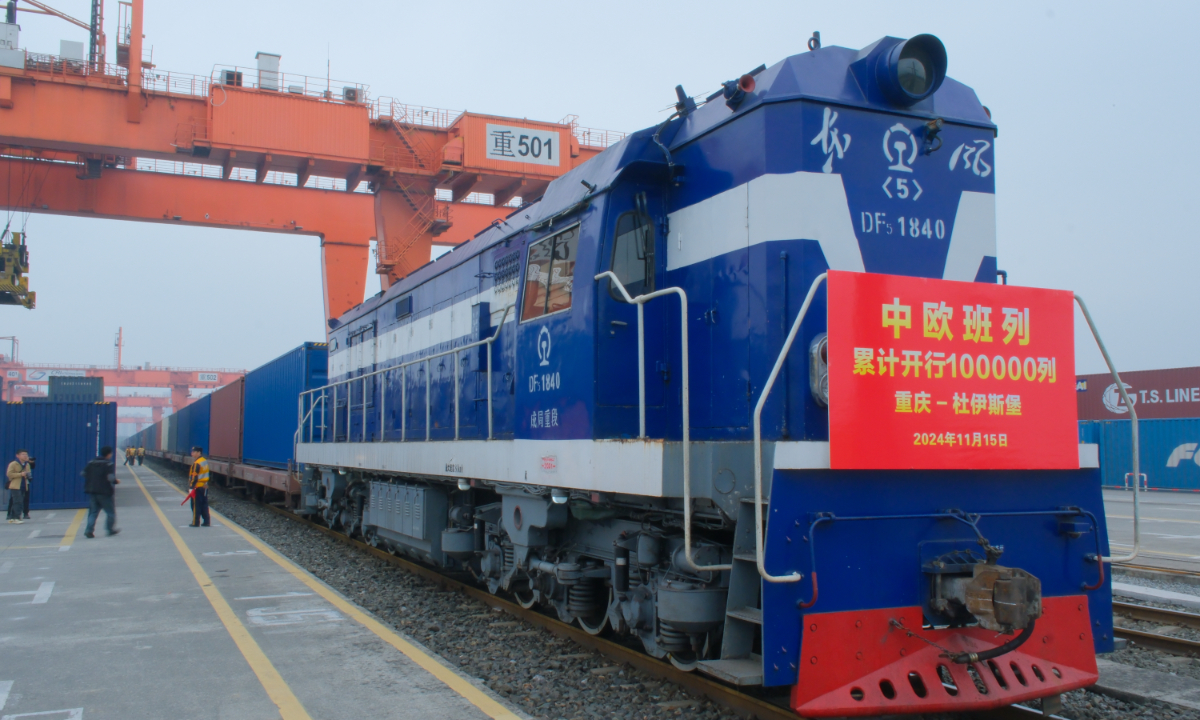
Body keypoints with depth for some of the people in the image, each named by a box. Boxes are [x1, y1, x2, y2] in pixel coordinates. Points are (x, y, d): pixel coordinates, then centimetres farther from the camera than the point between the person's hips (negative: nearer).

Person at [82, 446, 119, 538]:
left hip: (92, 491, 5)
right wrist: (116, 481, -2)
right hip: (105, 492, -5)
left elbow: (83, 473, 9)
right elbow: (111, 478, -21)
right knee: (111, 512, 10)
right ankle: (111, 529, 15)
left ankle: (89, 530, -4)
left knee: (93, 512, 9)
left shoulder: (91, 463, 8)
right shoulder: (109, 464, -11)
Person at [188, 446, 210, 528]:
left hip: (197, 488, -8)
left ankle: (195, 523, 5)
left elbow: (194, 477, -20)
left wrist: (191, 487, -18)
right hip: (205, 487, 8)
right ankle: (207, 522, 13)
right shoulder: (205, 461, 10)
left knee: (196, 505, 1)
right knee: (204, 505, 12)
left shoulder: (196, 464, -18)